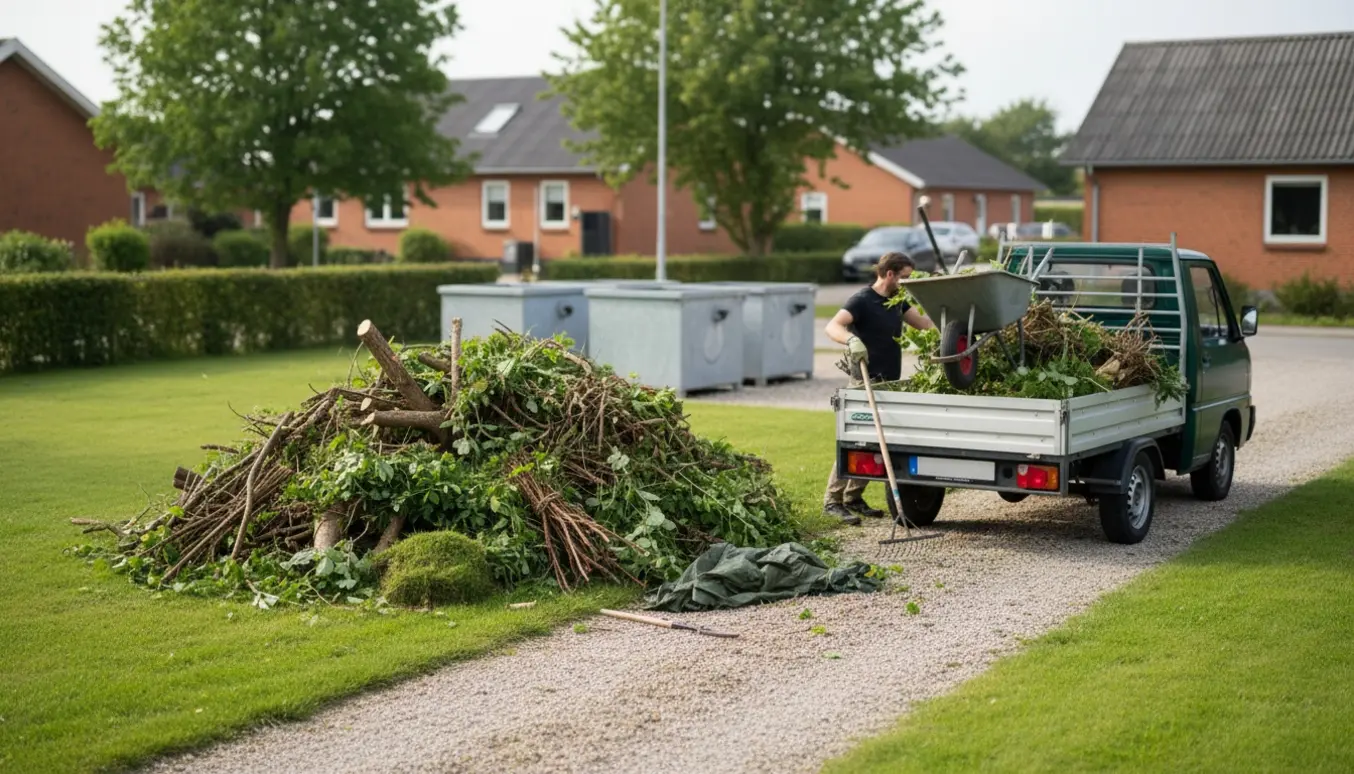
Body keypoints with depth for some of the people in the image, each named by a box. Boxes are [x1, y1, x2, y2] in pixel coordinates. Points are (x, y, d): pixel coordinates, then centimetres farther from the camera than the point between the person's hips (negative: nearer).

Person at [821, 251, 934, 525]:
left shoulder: (897, 300, 13)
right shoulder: (862, 300, -13)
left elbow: (923, 322, 19)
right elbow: (833, 326, -27)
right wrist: (851, 339, -47)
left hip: (890, 383, 8)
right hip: (867, 382, -8)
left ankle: (853, 498, 18)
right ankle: (833, 500, -6)